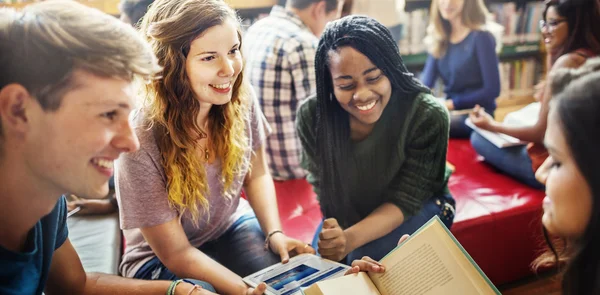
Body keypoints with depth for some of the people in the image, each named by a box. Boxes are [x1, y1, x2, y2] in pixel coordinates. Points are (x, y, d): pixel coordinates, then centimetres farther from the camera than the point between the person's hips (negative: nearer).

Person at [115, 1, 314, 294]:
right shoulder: (141, 140, -30)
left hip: (231, 227, 4)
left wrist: (274, 233, -11)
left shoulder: (241, 99, -16)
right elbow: (176, 253, -21)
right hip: (161, 259, -4)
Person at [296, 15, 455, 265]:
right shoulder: (311, 115, -22)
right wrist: (337, 237, -33)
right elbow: (327, 193, -15)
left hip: (419, 206, -2)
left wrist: (352, 238, -43)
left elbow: (405, 200, -26)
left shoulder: (428, 115, -29)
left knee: (368, 255, -27)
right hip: (349, 211, 2)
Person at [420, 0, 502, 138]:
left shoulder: (480, 36, -10)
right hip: (450, 111, 6)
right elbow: (426, 79, -1)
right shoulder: (440, 37, 9)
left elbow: (492, 90, -13)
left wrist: (453, 103, -17)